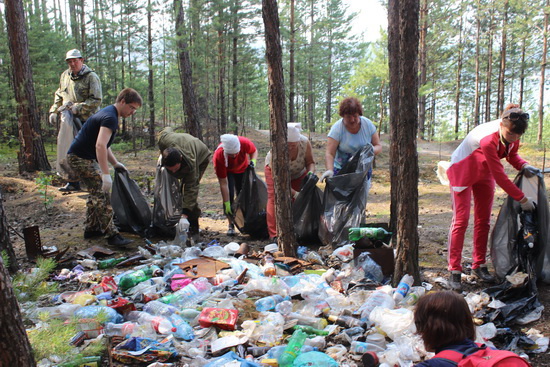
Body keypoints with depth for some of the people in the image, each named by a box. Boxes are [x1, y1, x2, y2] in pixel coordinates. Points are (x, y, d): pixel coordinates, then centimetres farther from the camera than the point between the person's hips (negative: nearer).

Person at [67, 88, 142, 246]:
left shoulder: (108, 113, 13)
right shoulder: (110, 117, -21)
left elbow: (104, 144, 23)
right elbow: (100, 146, -34)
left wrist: (115, 163, 16)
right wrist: (106, 175, -36)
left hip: (86, 157, 11)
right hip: (81, 158, -11)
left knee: (96, 193, 17)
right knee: (102, 195, -12)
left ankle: (91, 229, 26)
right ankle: (112, 235, -12)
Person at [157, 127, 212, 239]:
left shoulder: (191, 163, -48)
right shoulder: (163, 140, -38)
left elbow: (191, 187, -42)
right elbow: (167, 129, -13)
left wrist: (185, 213, -46)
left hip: (201, 158, -6)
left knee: (190, 188, -20)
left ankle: (193, 228, -13)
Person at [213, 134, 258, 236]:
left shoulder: (244, 143, -38)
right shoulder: (218, 156, -40)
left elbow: (254, 151, -10)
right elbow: (223, 184, -34)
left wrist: (253, 161, -31)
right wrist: (227, 204, -32)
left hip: (242, 168, 2)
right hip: (226, 171, -2)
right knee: (229, 194, -15)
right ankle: (231, 225, -7)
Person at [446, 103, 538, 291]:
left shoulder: (512, 136, -15)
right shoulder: (488, 139, -37)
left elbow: (512, 154, 5)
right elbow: (500, 176, -34)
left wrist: (523, 165, -17)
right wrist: (522, 199, -29)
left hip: (484, 173, 7)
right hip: (463, 172, -7)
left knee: (483, 220, 8)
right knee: (461, 220, -9)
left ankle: (479, 265, 18)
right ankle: (454, 271, -5)